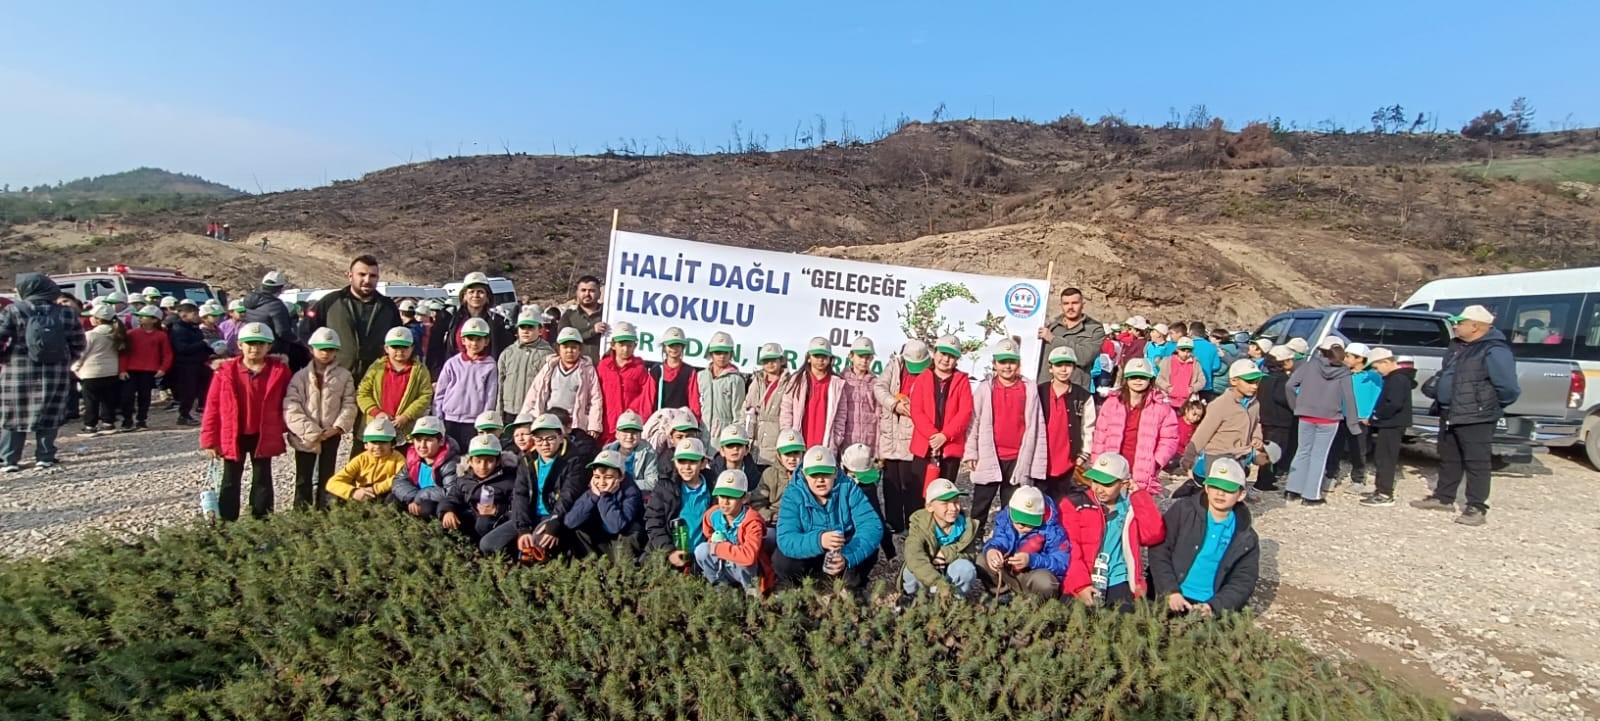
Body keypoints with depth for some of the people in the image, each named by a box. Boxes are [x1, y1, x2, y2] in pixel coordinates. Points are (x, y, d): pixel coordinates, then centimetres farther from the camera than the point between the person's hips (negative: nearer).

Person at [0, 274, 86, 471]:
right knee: (50, 417, 8)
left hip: (18, 372, -1)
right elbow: (79, 344, 5)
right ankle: (45, 458, 9)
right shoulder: (67, 313, 2)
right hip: (56, 373, 2)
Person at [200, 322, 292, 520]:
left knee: (262, 480, 12)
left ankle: (262, 521, 22)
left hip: (264, 436, 0)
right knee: (230, 481, 11)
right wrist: (209, 439, -5)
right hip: (233, 437, 0)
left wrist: (284, 429, -2)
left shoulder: (280, 370, -6)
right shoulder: (226, 371, -7)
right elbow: (213, 406, -4)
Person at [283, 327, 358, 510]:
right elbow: (292, 408, -10)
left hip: (332, 434, 1)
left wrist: (337, 427, -13)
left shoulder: (344, 376, 1)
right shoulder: (301, 376, -3)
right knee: (304, 478, 6)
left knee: (326, 477, 10)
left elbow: (349, 404, -2)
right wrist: (311, 431, -15)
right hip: (305, 436, -1)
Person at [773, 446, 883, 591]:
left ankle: (854, 592, 2)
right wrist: (818, 541, -50)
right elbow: (785, 539, -31)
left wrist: (848, 557, -43)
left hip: (843, 554, 1)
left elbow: (872, 526, -26)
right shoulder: (793, 494, -18)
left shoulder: (849, 489, -16)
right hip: (809, 558, 0)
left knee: (869, 552, -27)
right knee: (781, 561, -28)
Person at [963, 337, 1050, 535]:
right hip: (989, 457, 0)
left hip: (1017, 459, 1)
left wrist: (1036, 460, 0)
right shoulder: (985, 388, -2)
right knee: (980, 504, 8)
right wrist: (970, 452, -3)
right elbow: (973, 421, 1)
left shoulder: (1029, 389, 0)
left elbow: (1035, 425, 1)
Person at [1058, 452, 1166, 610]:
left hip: (1119, 582, 2)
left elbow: (1154, 535, -5)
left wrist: (1138, 494, -1)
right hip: (1082, 584, -2)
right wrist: (1081, 585, -17)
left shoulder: (1132, 506, 12)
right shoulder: (1075, 503, 1)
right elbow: (1069, 549, -6)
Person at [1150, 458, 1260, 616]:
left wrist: (1213, 606, -13)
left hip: (1211, 606, 2)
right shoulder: (1183, 511, 1)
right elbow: (1159, 551, -3)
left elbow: (1243, 582, 2)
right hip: (1172, 599, -2)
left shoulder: (1247, 539, 7)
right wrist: (1170, 591, -13)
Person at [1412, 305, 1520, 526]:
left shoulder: (1494, 351, -17)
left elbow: (1508, 388, -19)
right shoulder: (1457, 346, 12)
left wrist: (1492, 406, -5)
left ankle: (1477, 508, 4)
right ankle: (1443, 497, 29)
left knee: (1476, 463, -2)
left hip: (1476, 418, -9)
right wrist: (1434, 386, 14)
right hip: (1449, 415, 9)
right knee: (1448, 459, 17)